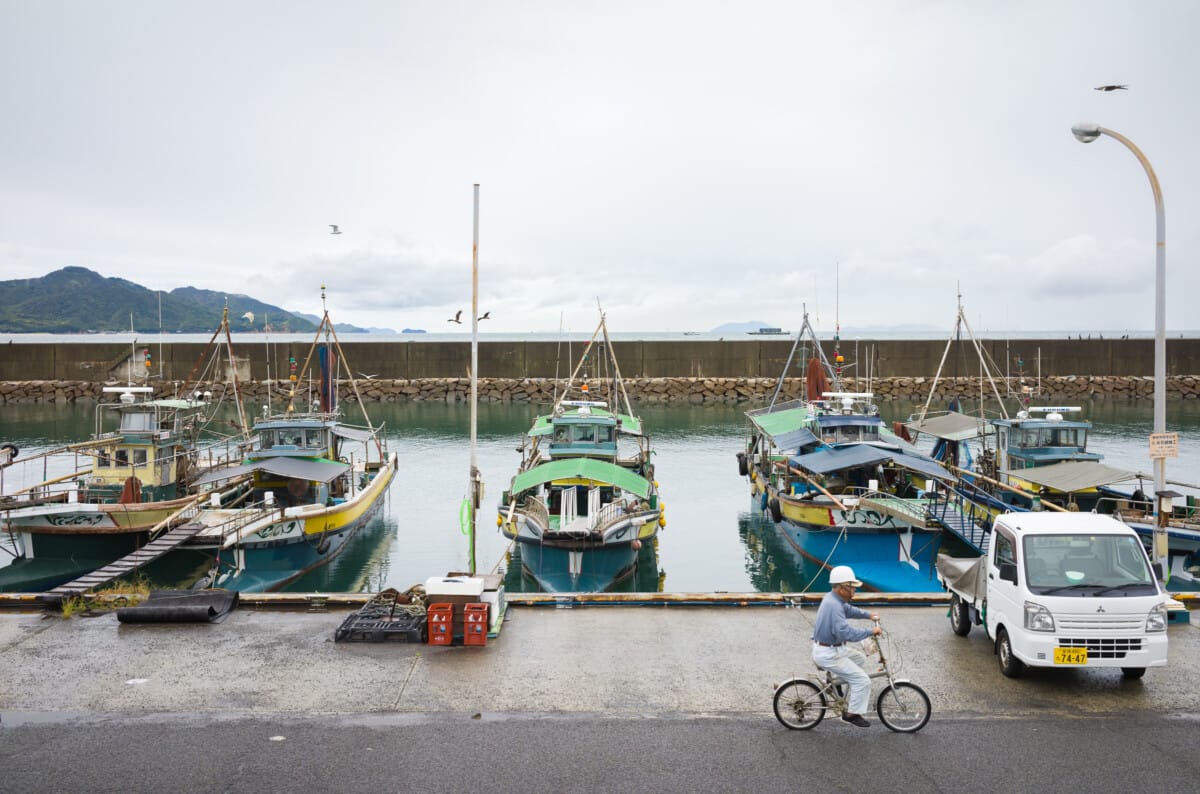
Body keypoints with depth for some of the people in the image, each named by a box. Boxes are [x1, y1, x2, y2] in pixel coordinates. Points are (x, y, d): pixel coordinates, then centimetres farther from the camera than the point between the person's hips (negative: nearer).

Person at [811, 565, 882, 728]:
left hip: (833, 647, 10)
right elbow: (846, 632, -35)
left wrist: (868, 614, 16)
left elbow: (848, 610, 26)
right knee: (863, 680, -5)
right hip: (828, 654, -10)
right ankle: (853, 714, 8)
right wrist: (870, 631, -27)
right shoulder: (833, 605, -27)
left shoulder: (833, 598, 5)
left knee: (860, 658, 24)